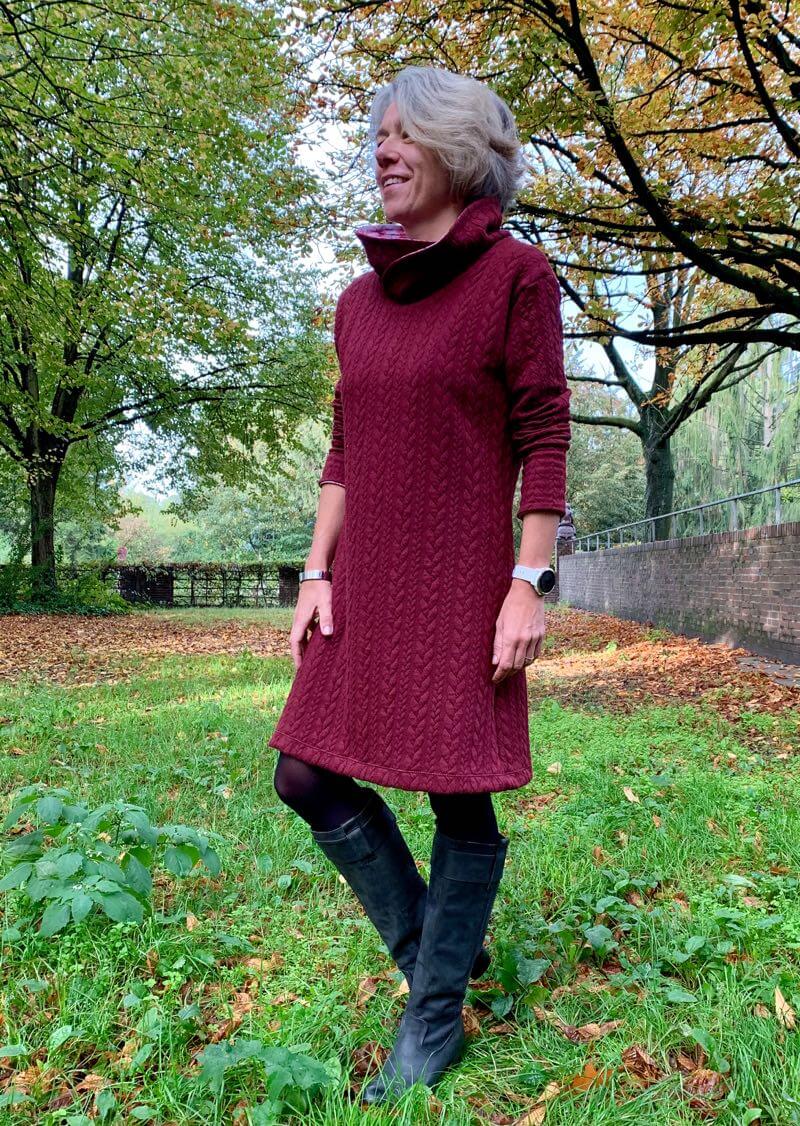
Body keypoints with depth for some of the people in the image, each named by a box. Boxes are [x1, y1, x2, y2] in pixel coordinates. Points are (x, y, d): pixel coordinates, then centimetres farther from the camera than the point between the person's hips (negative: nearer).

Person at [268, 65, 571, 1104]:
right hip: (366, 584, 7)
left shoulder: (515, 274, -3)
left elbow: (544, 440, -8)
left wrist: (528, 585, -14)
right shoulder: (361, 298, 13)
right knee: (307, 776, 8)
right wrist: (316, 572, 6)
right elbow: (343, 450, 13)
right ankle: (431, 944, 28)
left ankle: (434, 1024, 24)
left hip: (461, 581, -6)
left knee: (461, 803, 3)